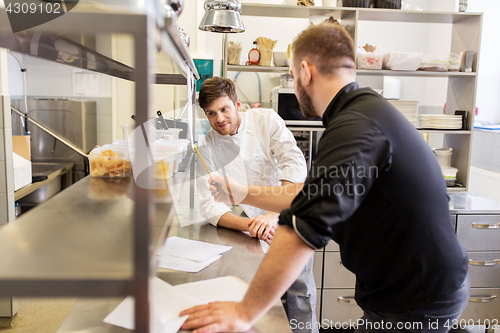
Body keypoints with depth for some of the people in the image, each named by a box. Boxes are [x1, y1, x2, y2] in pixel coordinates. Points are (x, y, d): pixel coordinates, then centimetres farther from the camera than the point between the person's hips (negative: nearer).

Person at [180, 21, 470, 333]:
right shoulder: (370, 109, 8)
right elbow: (312, 195, 13)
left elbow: (305, 227, -32)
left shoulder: (356, 125, -27)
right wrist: (243, 193, 15)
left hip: (415, 308, -9)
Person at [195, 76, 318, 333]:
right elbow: (208, 205, -11)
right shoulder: (207, 148, -4)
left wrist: (274, 214, -29)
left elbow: (295, 164, -17)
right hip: (256, 234, 1)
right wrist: (249, 225, -28)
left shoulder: (266, 120, -6)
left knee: (299, 292, 0)